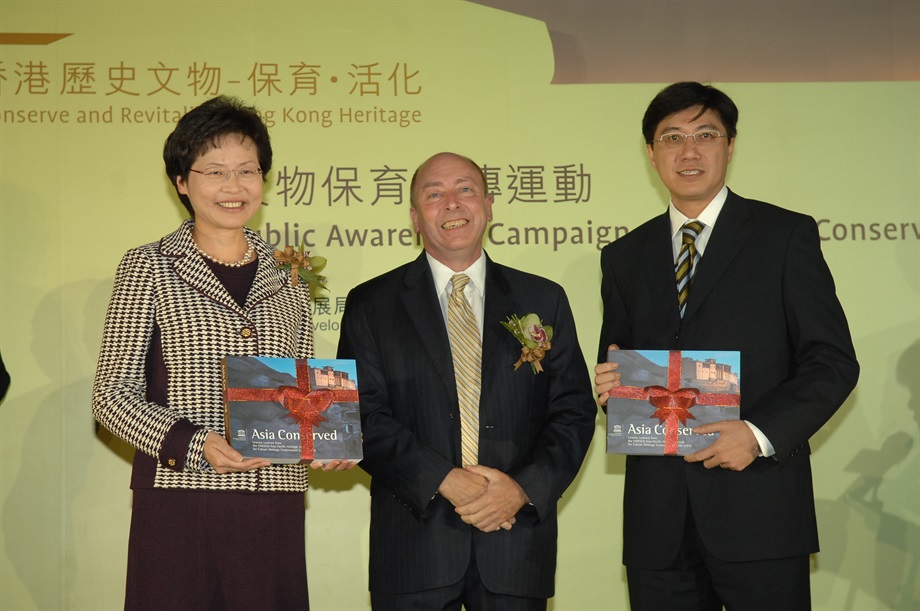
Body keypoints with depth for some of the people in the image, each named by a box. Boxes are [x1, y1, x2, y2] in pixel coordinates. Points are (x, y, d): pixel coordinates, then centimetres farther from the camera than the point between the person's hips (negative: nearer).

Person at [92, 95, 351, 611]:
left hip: (275, 501, 3)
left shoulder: (287, 276, 13)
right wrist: (194, 443, -17)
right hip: (179, 497, -3)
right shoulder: (149, 267, 3)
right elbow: (114, 393, -2)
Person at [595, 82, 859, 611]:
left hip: (760, 510, -3)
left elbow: (834, 362, -2)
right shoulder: (624, 257, 15)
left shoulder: (787, 235, 3)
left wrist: (760, 433, -15)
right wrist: (611, 386, -4)